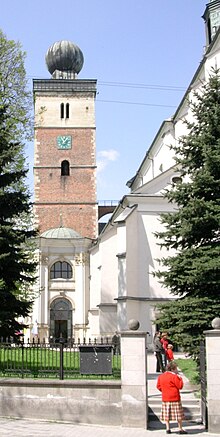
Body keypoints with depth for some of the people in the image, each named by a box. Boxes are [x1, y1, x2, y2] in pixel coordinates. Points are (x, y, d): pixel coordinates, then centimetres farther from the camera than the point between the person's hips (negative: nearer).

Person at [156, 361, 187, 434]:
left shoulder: (161, 376, 7)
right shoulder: (174, 377, -13)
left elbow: (158, 386, 12)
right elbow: (180, 386, -12)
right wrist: (180, 379, 0)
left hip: (165, 398, 6)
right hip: (175, 398, -6)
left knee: (166, 414, 10)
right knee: (178, 414, 2)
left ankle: (167, 428, 9)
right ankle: (180, 429, 5)